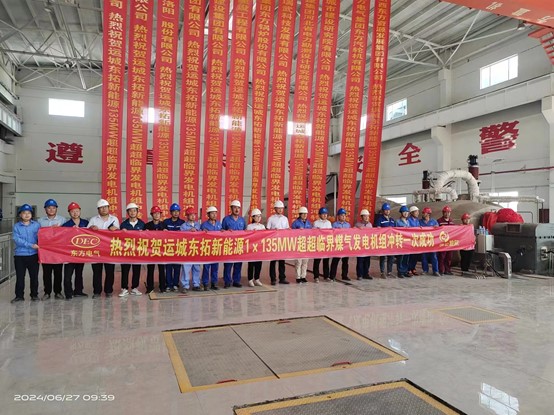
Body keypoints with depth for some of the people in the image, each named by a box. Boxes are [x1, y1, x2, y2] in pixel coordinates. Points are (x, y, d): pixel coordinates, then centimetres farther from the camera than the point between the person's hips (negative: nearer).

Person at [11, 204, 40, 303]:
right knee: (20, 277, 6)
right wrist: (31, 245, -20)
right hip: (20, 255, 0)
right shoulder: (16, 226, 0)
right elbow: (17, 239, -11)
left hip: (33, 255, 0)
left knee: (34, 276, 7)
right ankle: (19, 295, 17)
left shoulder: (36, 225, 2)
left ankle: (34, 295, 19)